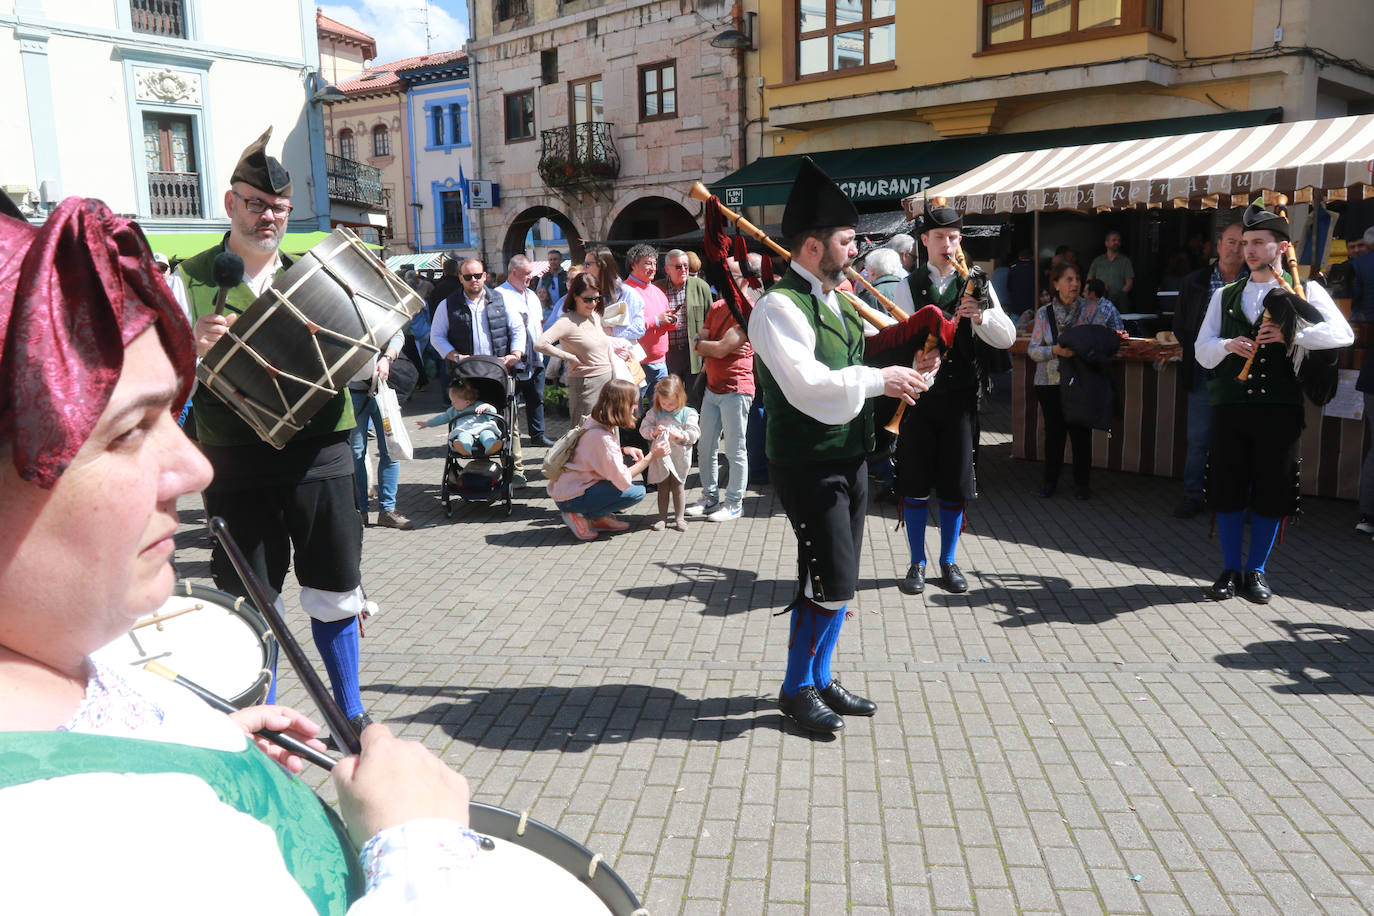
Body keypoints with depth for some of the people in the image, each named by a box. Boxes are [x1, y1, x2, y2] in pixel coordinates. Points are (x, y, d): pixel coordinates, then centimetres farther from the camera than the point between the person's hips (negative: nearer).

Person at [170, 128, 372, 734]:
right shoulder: (190, 283, 3)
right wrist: (193, 348, -23)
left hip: (318, 452, 2)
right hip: (236, 463, -2)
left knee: (335, 591, 10)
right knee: (250, 604, 8)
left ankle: (351, 712, 28)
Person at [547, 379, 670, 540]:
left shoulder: (595, 422, 2)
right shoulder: (601, 437, -25)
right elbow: (623, 481, -22)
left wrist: (624, 450, 2)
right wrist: (652, 455, -15)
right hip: (569, 499, -9)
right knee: (636, 492, -16)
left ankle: (600, 518, 10)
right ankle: (581, 516, -4)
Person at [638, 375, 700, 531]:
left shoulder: (688, 413, -4)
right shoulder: (654, 413, 1)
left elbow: (694, 434, -7)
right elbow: (644, 428, -2)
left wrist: (680, 436, -24)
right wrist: (654, 432, -21)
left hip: (679, 456, -1)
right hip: (660, 456, 1)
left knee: (678, 486, 7)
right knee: (662, 487, 9)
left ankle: (679, 518, 18)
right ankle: (662, 518, 18)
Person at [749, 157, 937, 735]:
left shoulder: (838, 300, 14)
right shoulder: (780, 307, -16)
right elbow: (809, 386, -26)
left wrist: (904, 370, 3)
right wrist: (879, 380, -19)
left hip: (849, 457, 9)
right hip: (808, 464, -9)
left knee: (836, 583, 15)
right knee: (829, 584, -5)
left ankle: (819, 681, 29)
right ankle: (796, 690, 14)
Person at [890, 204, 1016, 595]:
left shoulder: (977, 285, 5)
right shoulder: (909, 287, 3)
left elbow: (1007, 338, -2)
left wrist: (980, 315, -19)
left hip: (960, 396, 1)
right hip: (918, 393, -1)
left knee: (957, 484, 6)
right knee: (915, 483, 4)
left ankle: (949, 561, 22)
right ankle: (917, 563, 18)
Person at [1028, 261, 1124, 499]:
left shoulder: (1089, 309, 2)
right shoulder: (1043, 313, 3)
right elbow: (1033, 350, -1)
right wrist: (1056, 350, -17)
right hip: (1050, 382, 0)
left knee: (1081, 432, 0)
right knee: (1054, 432, 5)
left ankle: (1081, 482, 15)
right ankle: (1050, 480, 21)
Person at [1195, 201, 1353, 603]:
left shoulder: (1306, 292, 6)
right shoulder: (1225, 296, 14)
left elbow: (1343, 333, -7)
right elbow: (1203, 351, 8)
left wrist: (1289, 334, -17)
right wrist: (1228, 345, -12)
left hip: (1279, 407, -2)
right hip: (1230, 404, 2)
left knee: (1272, 493, 4)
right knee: (1227, 490, 4)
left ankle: (1256, 571, 19)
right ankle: (1230, 571, 17)